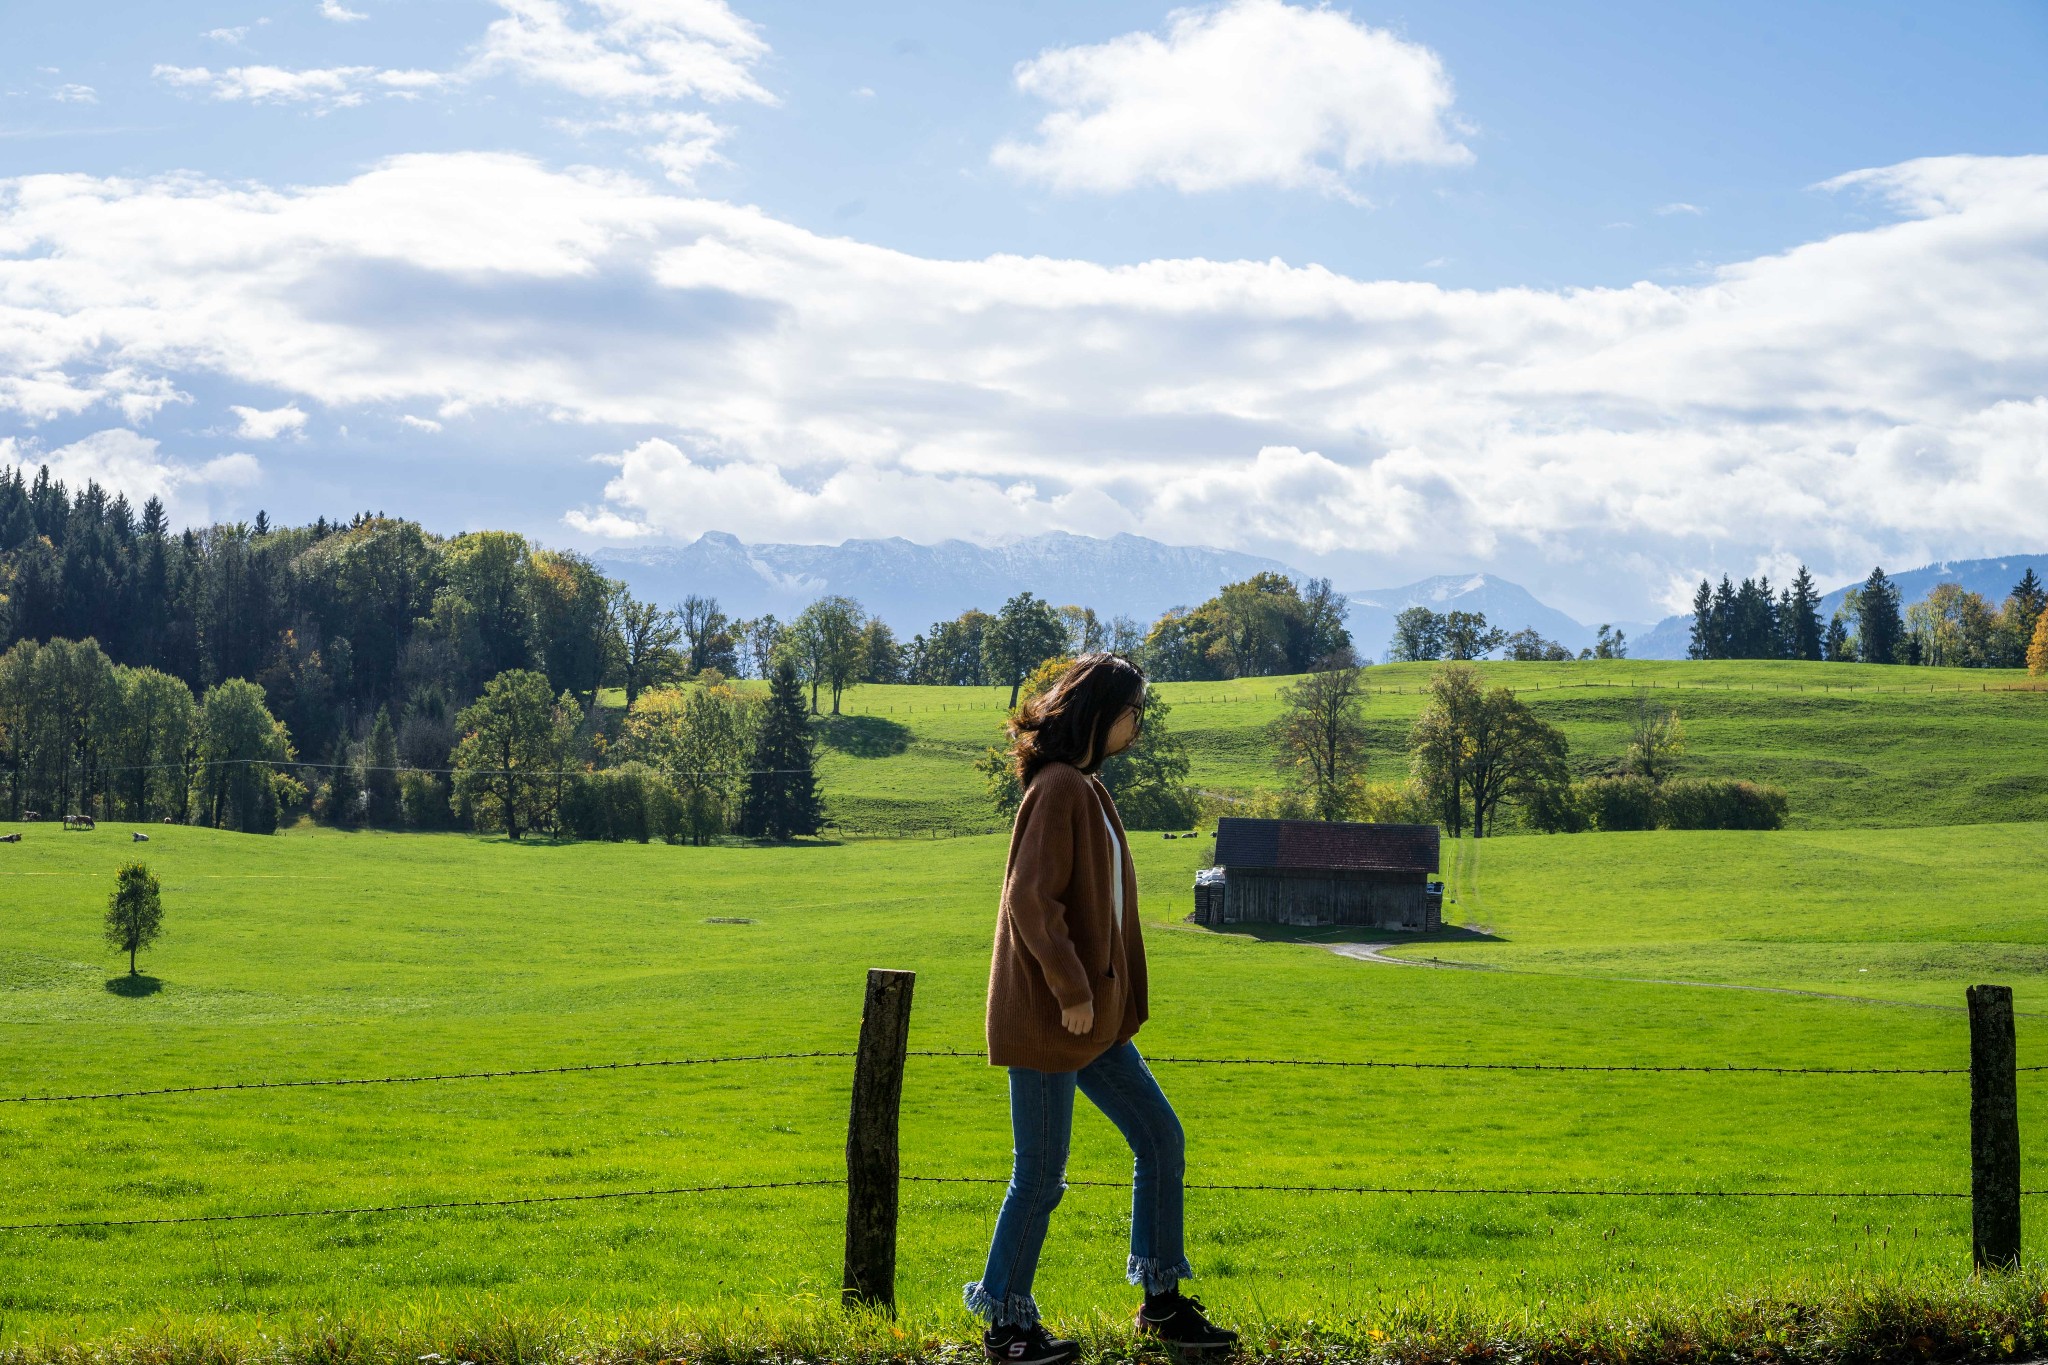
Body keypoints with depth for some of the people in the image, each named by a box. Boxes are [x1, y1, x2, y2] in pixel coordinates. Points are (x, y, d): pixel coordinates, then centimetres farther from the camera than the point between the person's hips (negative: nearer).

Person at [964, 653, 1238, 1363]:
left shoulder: (1085, 787, 14)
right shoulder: (1058, 787, -16)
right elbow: (1031, 899, -23)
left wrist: (1101, 994, 17)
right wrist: (1073, 989, -22)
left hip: (1095, 1016, 10)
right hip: (1048, 1017, -10)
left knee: (1160, 1140, 12)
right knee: (1041, 1175, -1)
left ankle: (1161, 1302, 21)